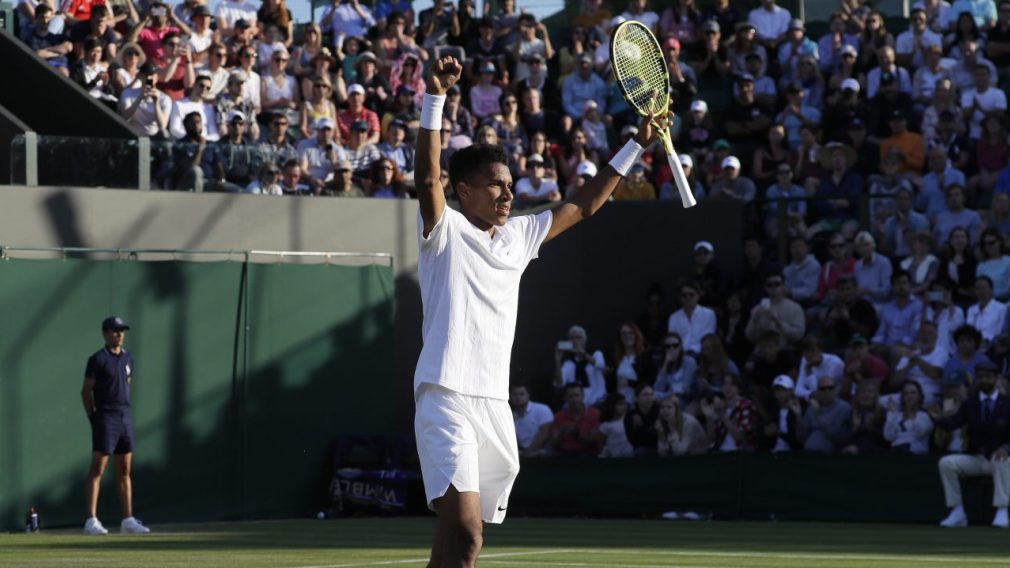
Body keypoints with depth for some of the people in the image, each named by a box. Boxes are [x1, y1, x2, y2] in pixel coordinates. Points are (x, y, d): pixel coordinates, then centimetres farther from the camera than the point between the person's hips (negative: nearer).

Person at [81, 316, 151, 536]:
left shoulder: (127, 358, 13)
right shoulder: (98, 359, -7)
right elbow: (86, 391, -7)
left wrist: (124, 410, 13)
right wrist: (93, 418, -9)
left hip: (125, 416, 7)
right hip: (105, 417, -7)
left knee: (124, 470, 9)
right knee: (98, 469, -8)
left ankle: (128, 520, 12)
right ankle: (91, 521, -11)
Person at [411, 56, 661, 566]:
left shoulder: (519, 236, 18)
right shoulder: (445, 230, 0)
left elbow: (582, 205, 27)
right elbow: (427, 177, -18)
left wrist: (636, 146, 26)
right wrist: (434, 97, -28)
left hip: (495, 405, 7)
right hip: (447, 400, -7)